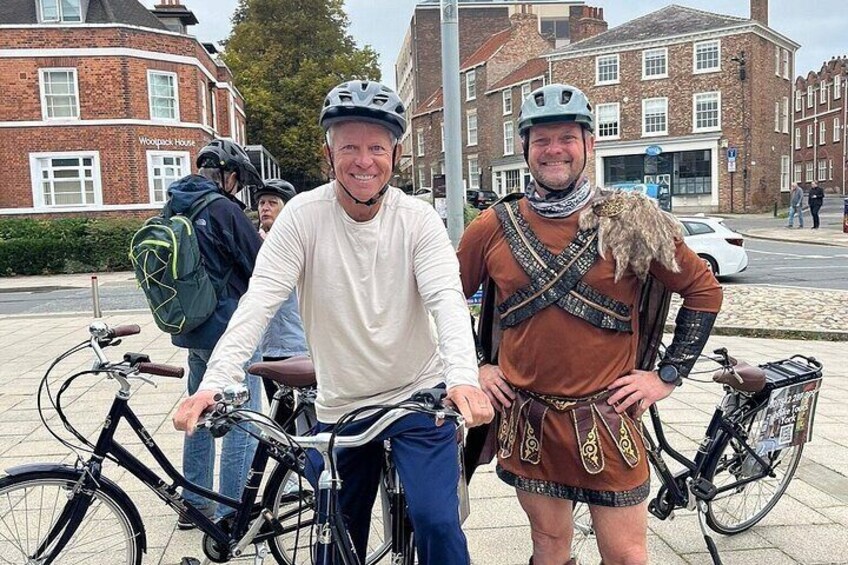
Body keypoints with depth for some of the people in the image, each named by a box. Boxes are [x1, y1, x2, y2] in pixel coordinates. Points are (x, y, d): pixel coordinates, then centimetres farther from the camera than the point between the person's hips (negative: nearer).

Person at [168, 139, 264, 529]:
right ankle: (230, 515, 8)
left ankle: (194, 503, 31)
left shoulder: (173, 208, 9)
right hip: (229, 329, -8)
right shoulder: (223, 208, -16)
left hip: (191, 330, 9)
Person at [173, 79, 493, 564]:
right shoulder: (304, 215, -10)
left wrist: (463, 377, -39)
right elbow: (259, 301, -17)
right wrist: (215, 382, -30)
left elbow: (447, 298, -21)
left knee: (436, 520, -11)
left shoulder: (418, 218, -9)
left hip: (420, 397, -1)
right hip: (339, 407, 1)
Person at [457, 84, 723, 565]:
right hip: (526, 420, 2)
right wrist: (473, 366, 8)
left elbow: (704, 291, 4)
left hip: (606, 420, -1)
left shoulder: (633, 223, -5)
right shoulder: (494, 227, 0)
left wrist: (667, 376, 0)